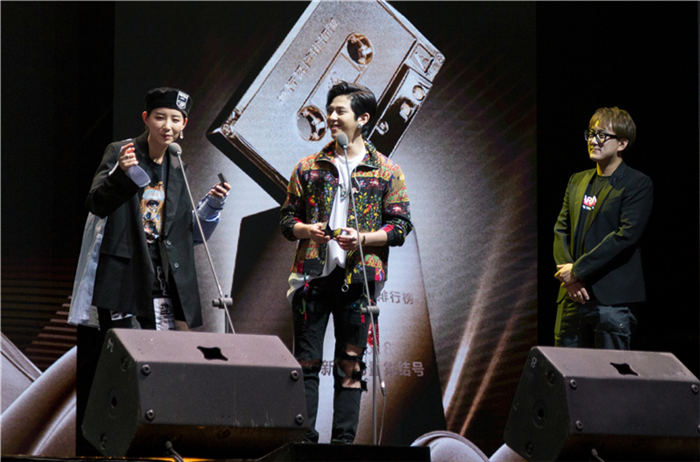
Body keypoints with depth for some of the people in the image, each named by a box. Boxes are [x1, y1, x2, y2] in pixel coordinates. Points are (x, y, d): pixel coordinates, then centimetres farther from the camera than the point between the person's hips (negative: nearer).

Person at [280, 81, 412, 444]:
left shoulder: (386, 172, 8)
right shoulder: (308, 168, 13)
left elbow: (400, 225, 3)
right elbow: (286, 218, 13)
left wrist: (363, 239, -14)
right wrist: (306, 230, -9)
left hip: (358, 277, -1)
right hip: (312, 274, 1)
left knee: (351, 365, 1)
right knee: (306, 361, -2)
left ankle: (344, 441, 4)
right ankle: (304, 438, 1)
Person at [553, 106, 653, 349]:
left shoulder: (638, 184, -4)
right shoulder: (577, 181, 17)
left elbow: (625, 236, -13)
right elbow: (561, 230, 12)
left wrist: (578, 270, -14)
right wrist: (567, 273, -6)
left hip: (611, 301, -6)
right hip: (572, 296, 6)